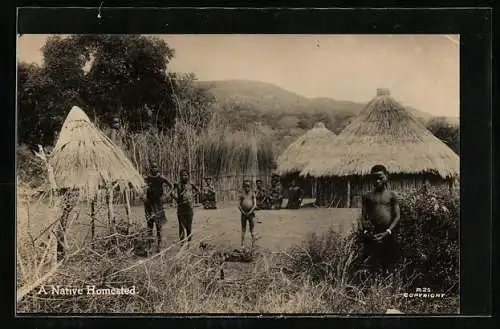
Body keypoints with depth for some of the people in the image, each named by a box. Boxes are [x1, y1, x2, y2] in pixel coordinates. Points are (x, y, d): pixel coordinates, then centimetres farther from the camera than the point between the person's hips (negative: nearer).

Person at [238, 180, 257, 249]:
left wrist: (250, 212, -13)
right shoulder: (242, 194, 7)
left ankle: (253, 238, 22)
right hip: (243, 213, 2)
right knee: (243, 228, 2)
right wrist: (243, 212, -7)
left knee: (251, 227, 1)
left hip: (250, 213, -2)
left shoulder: (252, 193, 0)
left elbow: (254, 204, -5)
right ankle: (242, 244, 2)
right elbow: (239, 205, 8)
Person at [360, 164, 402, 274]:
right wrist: (365, 231, -10)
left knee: (390, 267, 1)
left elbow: (397, 217, 2)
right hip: (372, 235, 1)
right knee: (373, 267, -5)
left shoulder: (392, 195, 9)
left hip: (389, 235, 0)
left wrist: (387, 232, -11)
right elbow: (363, 216, 8)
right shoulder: (367, 196, 12)